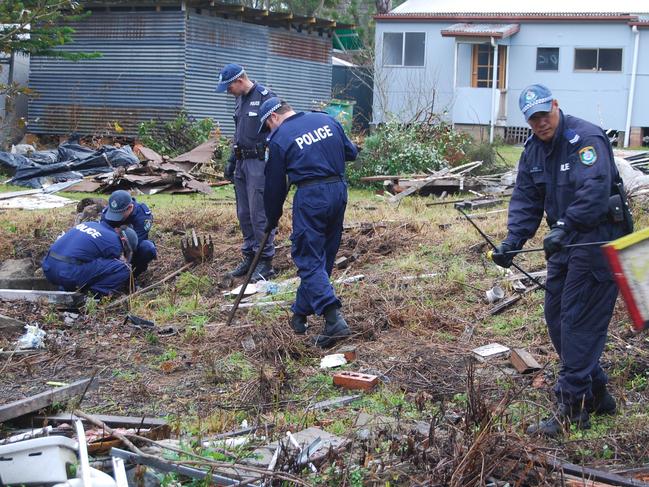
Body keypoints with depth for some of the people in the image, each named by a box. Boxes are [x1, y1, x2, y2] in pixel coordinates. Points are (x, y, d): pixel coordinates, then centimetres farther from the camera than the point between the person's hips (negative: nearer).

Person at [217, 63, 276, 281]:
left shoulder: (265, 97, -13)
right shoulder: (240, 99, 15)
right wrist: (231, 161, 22)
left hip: (259, 163, -9)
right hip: (242, 163, 9)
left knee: (259, 214, -8)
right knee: (244, 214, 12)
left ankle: (266, 261, -1)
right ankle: (249, 256, 21)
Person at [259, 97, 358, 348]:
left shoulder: (279, 139, -3)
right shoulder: (327, 120, 11)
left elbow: (275, 185, 4)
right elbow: (351, 152, 17)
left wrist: (272, 220, 16)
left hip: (310, 196, -6)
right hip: (340, 191, 6)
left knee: (308, 260, -2)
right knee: (325, 256, 15)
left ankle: (333, 318, -19)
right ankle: (301, 313, 29)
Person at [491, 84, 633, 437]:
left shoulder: (586, 138, -18)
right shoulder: (534, 150, 9)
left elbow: (595, 190, -30)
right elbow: (525, 199, 7)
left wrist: (564, 227, -36)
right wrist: (513, 240, -7)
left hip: (597, 241, -9)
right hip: (565, 242, 9)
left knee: (578, 322, -10)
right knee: (557, 319, 13)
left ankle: (572, 410, -5)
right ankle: (596, 393, 26)